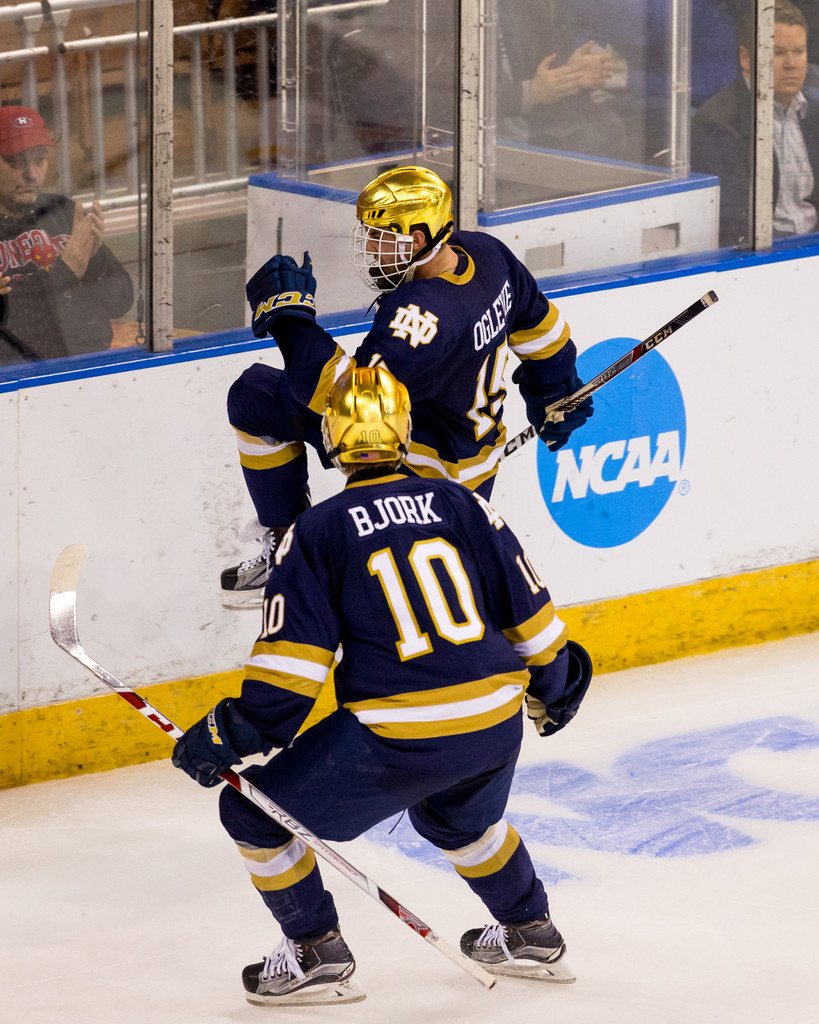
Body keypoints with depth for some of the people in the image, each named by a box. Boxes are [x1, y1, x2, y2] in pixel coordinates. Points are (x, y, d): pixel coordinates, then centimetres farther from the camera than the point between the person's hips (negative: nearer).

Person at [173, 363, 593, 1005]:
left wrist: (225, 739, 0)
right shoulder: (460, 504, 8)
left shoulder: (317, 533, -2)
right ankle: (531, 936, 45)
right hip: (496, 728, 5)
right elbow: (528, 613, 14)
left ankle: (318, 955, 14)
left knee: (254, 812, 12)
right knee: (457, 817, 38)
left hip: (396, 741, -5)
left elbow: (290, 667, -8)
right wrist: (554, 685, 32)